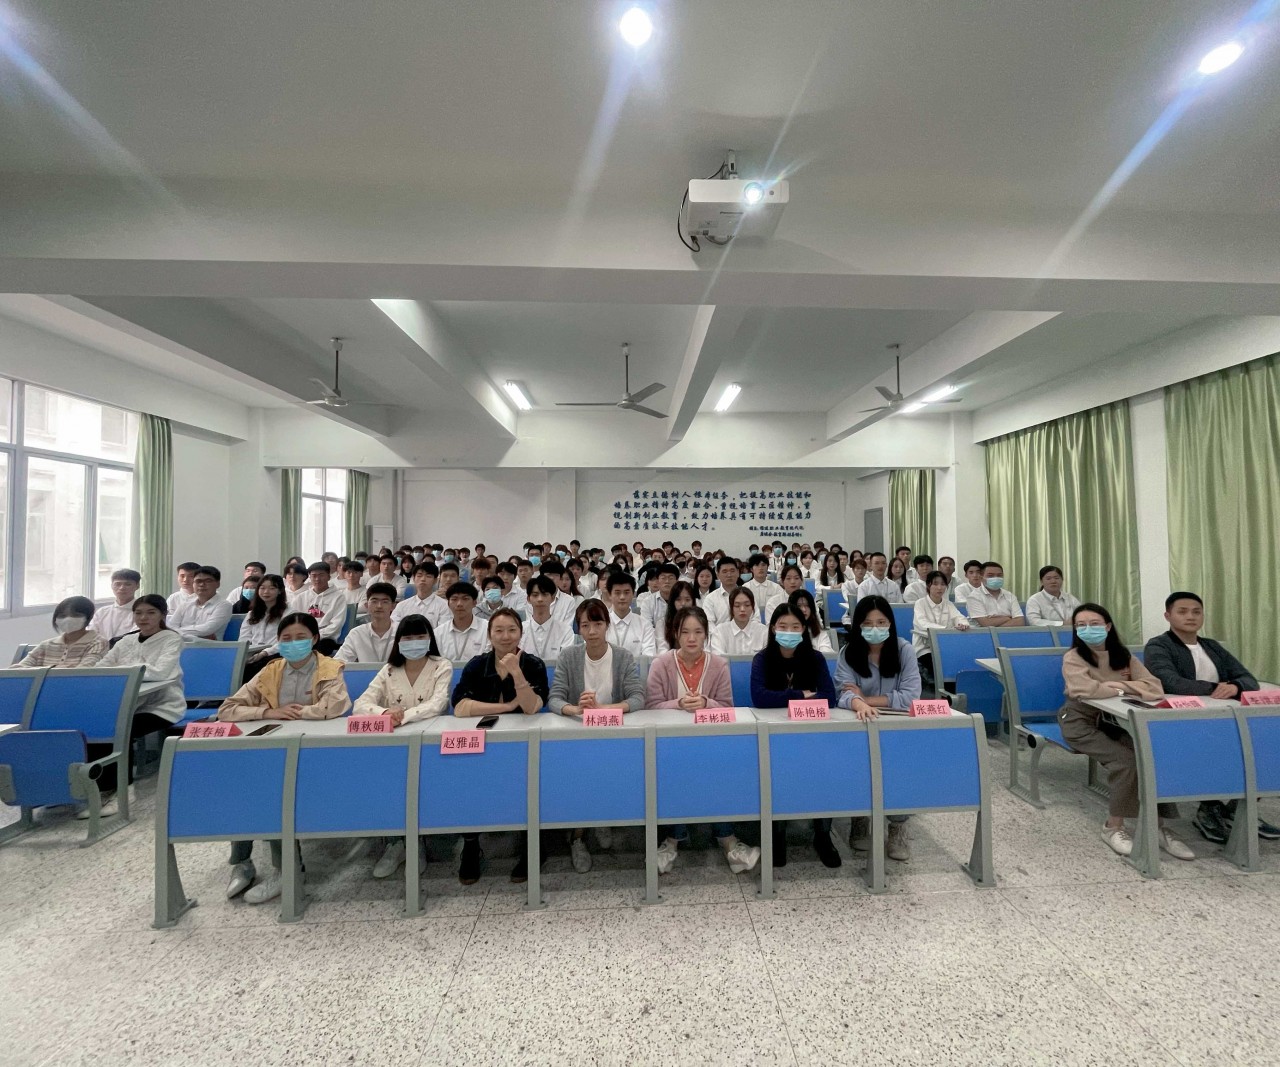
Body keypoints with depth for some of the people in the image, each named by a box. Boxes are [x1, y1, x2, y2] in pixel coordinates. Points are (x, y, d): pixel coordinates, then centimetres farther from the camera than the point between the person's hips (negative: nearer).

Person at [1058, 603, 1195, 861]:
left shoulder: (1123, 655, 4)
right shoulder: (1073, 658, -11)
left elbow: (1154, 687, -9)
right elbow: (1087, 690, -29)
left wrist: (1119, 685, -21)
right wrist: (1121, 688, -14)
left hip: (1113, 721, 5)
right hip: (1081, 723, -5)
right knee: (1126, 762, -23)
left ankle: (1157, 826, -2)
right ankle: (1113, 828, -5)